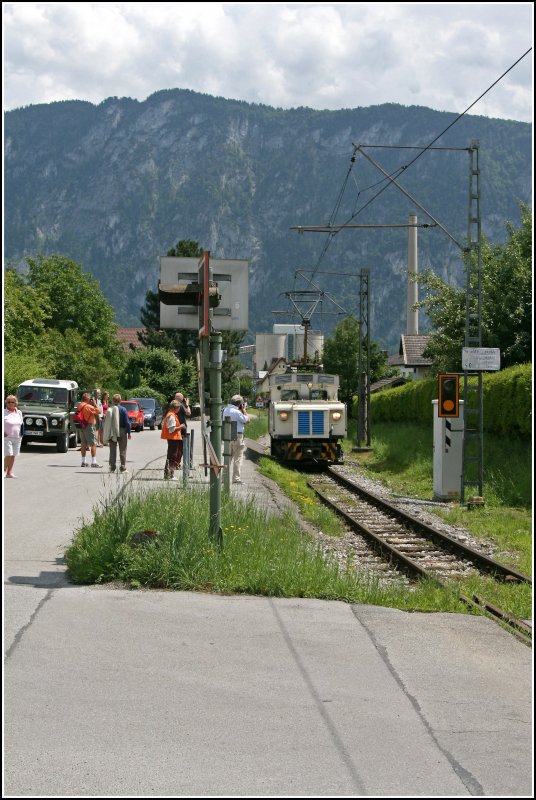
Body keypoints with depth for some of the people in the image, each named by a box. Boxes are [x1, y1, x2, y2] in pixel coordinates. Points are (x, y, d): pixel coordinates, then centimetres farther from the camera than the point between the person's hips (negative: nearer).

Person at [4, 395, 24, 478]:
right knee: (8, 455, -12)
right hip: (7, 437, -5)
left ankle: (9, 472, 13)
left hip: (17, 438, 5)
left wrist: (21, 435, 12)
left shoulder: (19, 413, 11)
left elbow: (21, 424, 19)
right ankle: (4, 471, 1)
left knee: (13, 456, 6)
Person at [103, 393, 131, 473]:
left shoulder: (109, 410, -1)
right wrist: (129, 432, -2)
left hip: (112, 433, 3)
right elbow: (127, 422, -10)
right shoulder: (123, 409, -9)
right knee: (122, 450, 4)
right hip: (122, 431, -3)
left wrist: (105, 433, 11)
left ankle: (112, 467, 9)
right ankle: (123, 467, 1)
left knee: (112, 450, 10)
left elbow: (106, 422, 3)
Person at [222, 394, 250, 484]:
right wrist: (243, 410, 1)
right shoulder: (237, 412, -17)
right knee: (238, 458, 0)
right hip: (237, 436, -7)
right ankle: (236, 478, -1)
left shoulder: (225, 410, 6)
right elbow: (247, 420, -7)